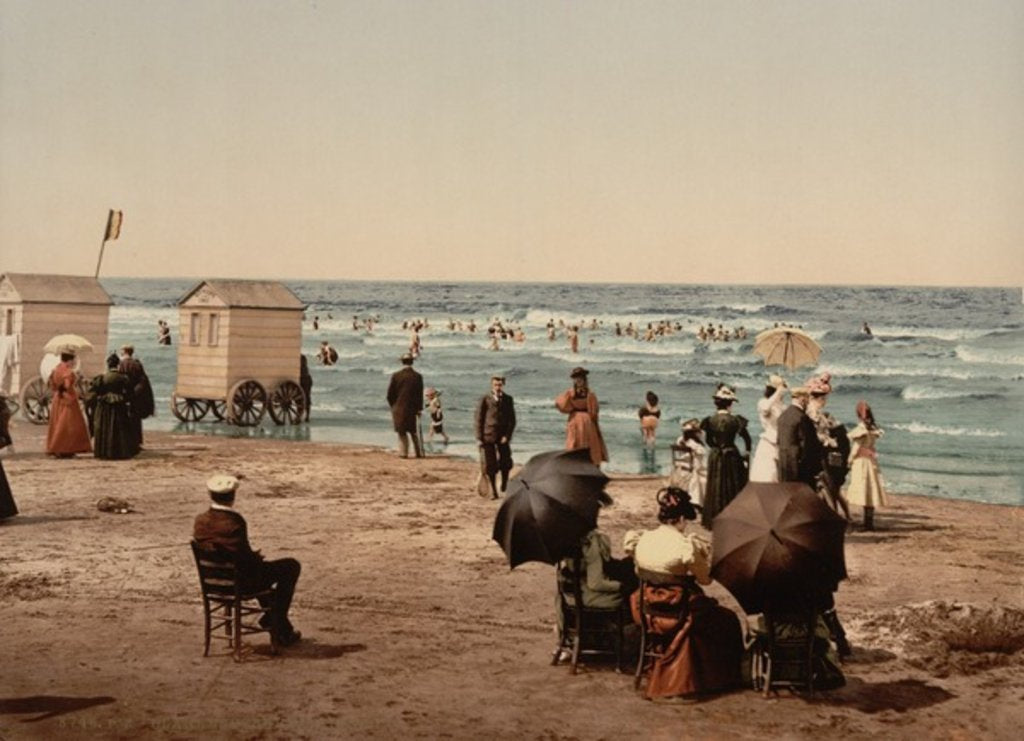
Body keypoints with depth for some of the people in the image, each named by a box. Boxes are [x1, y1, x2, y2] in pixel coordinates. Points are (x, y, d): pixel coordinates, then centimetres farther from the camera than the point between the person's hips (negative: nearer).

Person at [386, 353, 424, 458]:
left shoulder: (396, 376, -7)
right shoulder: (417, 376, -6)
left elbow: (390, 394, -2)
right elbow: (420, 395, -2)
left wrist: (393, 406, 12)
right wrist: (419, 408, 7)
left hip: (398, 409, -1)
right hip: (413, 409, 1)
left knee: (402, 432, 6)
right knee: (414, 432, 13)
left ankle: (403, 453, 2)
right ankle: (418, 453, 14)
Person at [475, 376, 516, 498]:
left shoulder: (508, 399, 7)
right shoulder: (485, 399, 0)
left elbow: (512, 420, 6)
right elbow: (479, 419, 1)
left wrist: (507, 435, -7)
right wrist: (479, 438, -5)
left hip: (503, 436, 2)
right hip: (488, 436, -1)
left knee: (505, 463, -6)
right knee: (490, 465, 0)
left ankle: (504, 485, 20)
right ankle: (493, 491, 10)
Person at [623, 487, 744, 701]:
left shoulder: (642, 539, -3)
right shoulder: (686, 545, -19)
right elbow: (705, 579, -9)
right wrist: (705, 555, 7)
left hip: (648, 612, 6)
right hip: (678, 615, -6)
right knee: (727, 620, 18)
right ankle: (719, 677, 26)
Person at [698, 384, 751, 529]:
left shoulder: (710, 420, -6)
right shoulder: (735, 420, -12)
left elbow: (708, 441, 3)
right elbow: (747, 439, -6)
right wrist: (747, 453, 11)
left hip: (715, 457, 2)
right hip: (732, 456, -2)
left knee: (716, 488, 11)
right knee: (733, 488, 9)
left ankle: (714, 520, 13)